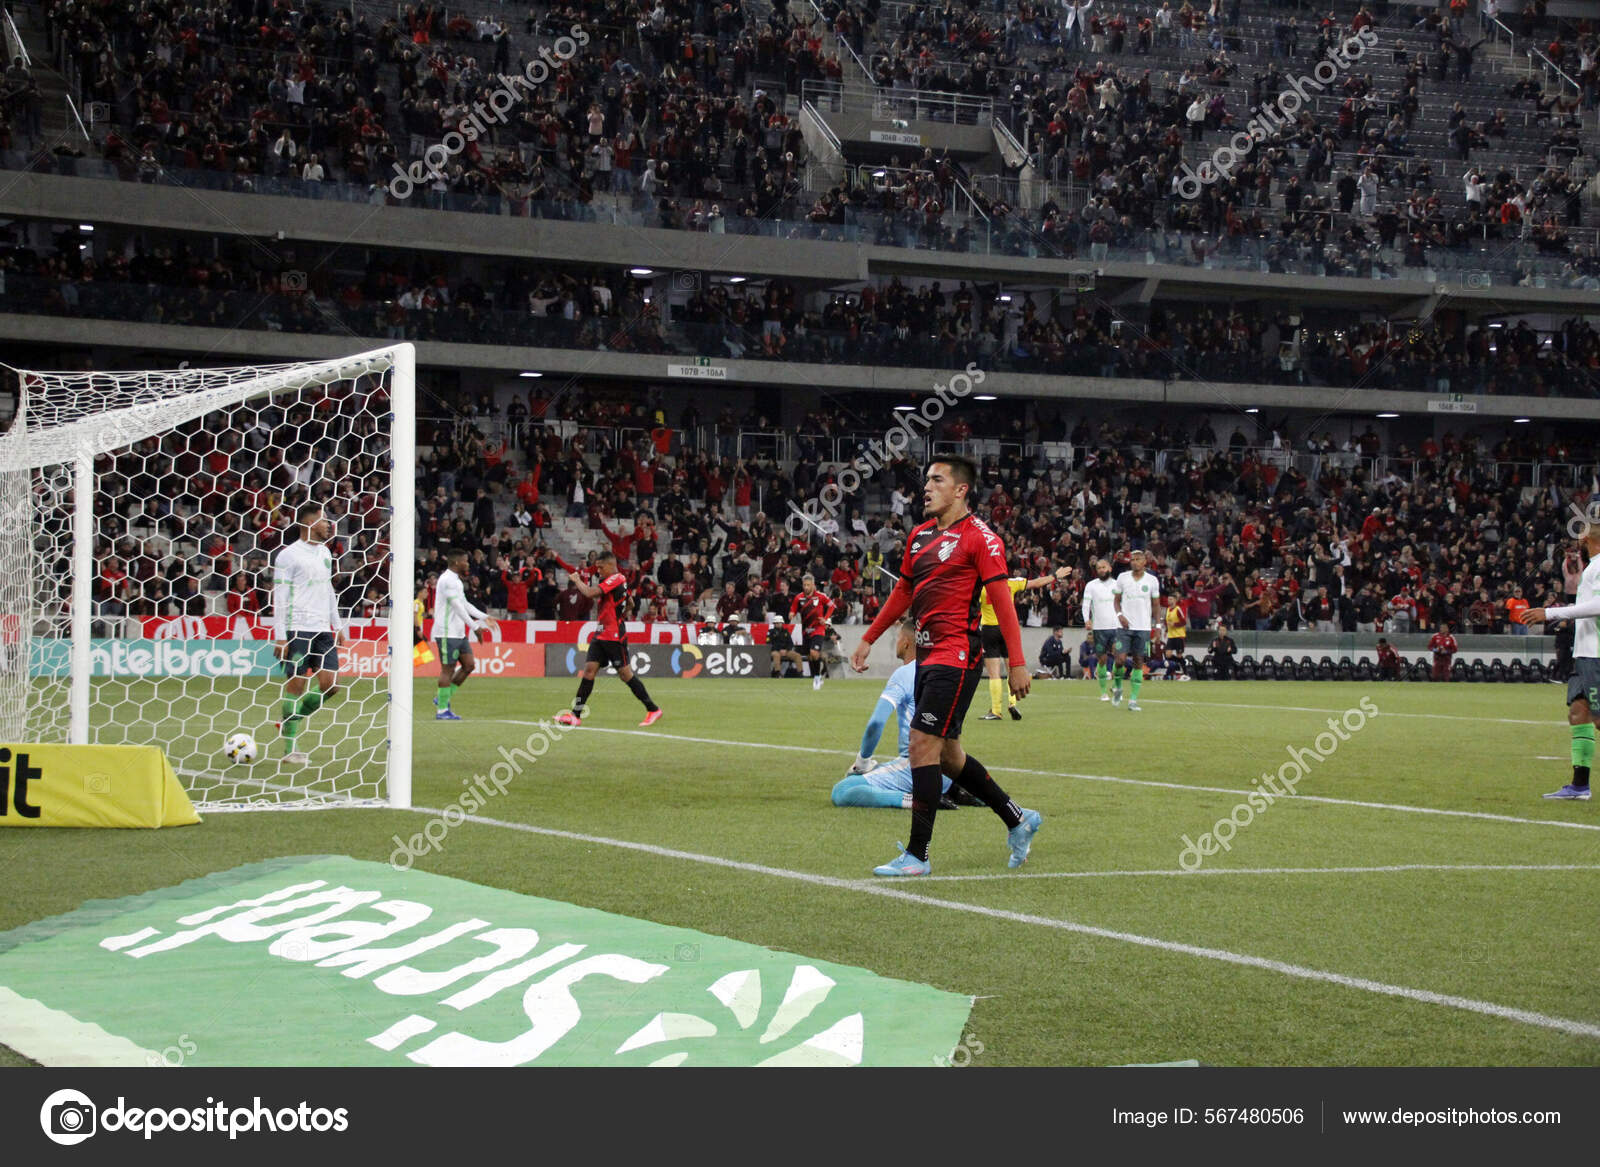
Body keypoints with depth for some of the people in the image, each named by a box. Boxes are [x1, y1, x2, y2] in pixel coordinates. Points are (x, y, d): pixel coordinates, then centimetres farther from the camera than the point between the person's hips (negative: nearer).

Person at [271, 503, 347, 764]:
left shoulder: (325, 552, 16)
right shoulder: (288, 554, -7)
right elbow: (279, 598, -9)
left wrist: (338, 627, 20)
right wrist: (281, 637, -13)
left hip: (323, 630, 7)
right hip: (298, 629, -7)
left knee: (330, 683, -1)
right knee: (296, 682, -5)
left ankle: (289, 723, 18)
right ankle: (290, 747, 3)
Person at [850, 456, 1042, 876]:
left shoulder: (979, 537, -8)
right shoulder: (920, 535, 15)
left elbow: (1002, 600, -11)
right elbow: (904, 592, 27)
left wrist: (1017, 663, -16)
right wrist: (868, 639, 28)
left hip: (956, 656, -9)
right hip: (928, 655, 9)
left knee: (924, 744, -13)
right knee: (946, 754, 12)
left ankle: (917, 855, -9)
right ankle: (1018, 820, 28)